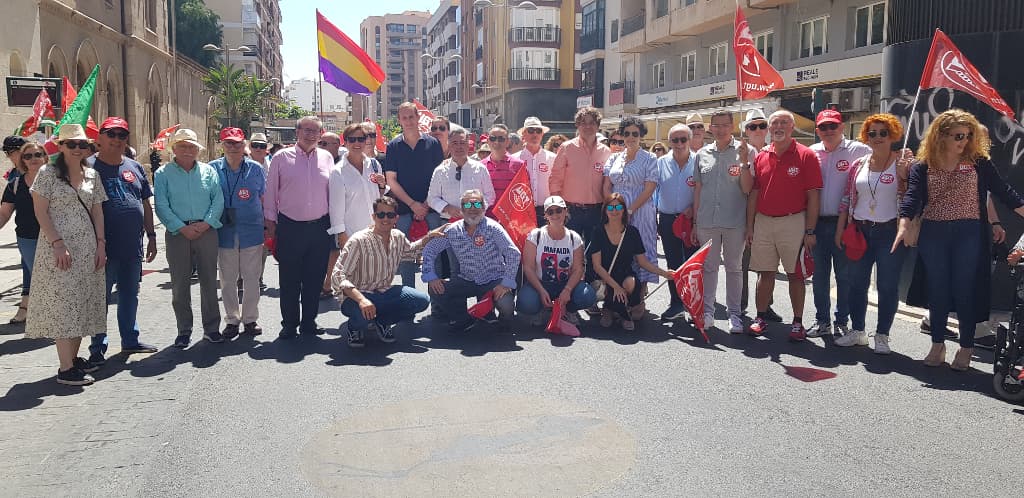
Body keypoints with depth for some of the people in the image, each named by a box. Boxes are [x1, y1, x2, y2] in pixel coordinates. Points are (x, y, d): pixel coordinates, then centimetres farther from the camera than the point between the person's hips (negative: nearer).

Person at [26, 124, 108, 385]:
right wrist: (58, 243, -16)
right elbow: (40, 212, -7)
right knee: (62, 304, -7)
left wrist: (100, 244, 4)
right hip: (59, 248, -6)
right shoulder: (48, 173, -3)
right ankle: (65, 368, -6)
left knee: (82, 303, 9)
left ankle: (74, 357, 20)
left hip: (87, 248, 6)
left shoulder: (91, 175, 12)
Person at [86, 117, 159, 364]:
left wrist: (151, 236, 13)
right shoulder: (89, 167, -5)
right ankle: (97, 347, 11)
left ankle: (130, 340, 28)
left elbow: (146, 205, 17)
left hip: (133, 246, 6)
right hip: (105, 248, -6)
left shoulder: (135, 168, 12)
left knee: (130, 295, 16)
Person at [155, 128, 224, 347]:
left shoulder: (208, 171, 10)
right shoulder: (163, 174, 4)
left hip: (206, 231, 1)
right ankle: (184, 331, 13)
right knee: (180, 284, 3)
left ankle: (211, 327, 14)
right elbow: (162, 206, -3)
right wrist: (182, 228, -13)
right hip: (177, 234, -1)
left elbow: (218, 200, 3)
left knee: (209, 281, 5)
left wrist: (206, 223, -11)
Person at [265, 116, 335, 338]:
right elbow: (271, 192, 5)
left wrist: (334, 223, 9)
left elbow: (332, 191, 12)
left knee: (315, 279, 8)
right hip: (290, 228, -2)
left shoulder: (327, 158, 7)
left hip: (319, 227, 2)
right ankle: (289, 325, 15)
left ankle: (309, 322, 20)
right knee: (289, 280, 4)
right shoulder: (281, 158, 1)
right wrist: (270, 221, 2)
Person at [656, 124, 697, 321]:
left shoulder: (698, 161, -3)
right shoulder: (661, 163, 4)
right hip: (668, 219, 3)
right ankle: (676, 303, 20)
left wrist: (694, 207, -14)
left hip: (691, 218, -3)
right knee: (673, 263, 10)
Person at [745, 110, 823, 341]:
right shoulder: (761, 157, 9)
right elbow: (753, 193, 12)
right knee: (765, 272, 9)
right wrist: (750, 226, 7)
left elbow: (813, 196, -6)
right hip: (763, 222, 4)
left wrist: (810, 231, -11)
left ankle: (798, 322, 10)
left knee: (795, 274, 3)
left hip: (793, 222, -4)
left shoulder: (806, 156, -4)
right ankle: (760, 318, 17)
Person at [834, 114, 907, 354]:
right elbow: (847, 199, 12)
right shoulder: (858, 164, 10)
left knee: (888, 286, 1)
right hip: (860, 231, 4)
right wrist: (840, 230, 9)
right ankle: (858, 331, 22)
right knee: (857, 283, 9)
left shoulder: (901, 163, -1)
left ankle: (882, 335, 12)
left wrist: (904, 174, -20)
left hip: (889, 232, -4)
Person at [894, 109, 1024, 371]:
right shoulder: (923, 167, 3)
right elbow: (912, 198, -8)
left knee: (966, 291, 2)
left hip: (968, 234, -1)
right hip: (933, 234, 1)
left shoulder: (978, 163, 4)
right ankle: (937, 346, 21)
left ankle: (966, 349, 13)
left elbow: (1003, 191, 6)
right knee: (937, 291, 9)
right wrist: (904, 226, -24)